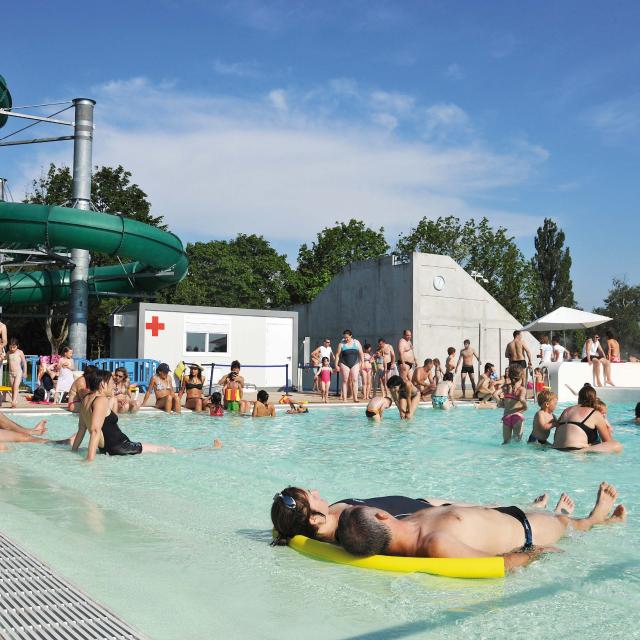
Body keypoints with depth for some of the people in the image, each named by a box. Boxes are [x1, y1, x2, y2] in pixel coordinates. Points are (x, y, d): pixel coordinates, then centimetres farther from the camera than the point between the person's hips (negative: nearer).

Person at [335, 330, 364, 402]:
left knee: (355, 380, -7)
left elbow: (361, 353, 8)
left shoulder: (356, 343, 5)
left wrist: (362, 362, 2)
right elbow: (337, 354, 1)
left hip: (355, 364, 1)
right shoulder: (341, 344, 2)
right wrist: (336, 365, -4)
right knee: (345, 380, -2)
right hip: (344, 364, -1)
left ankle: (355, 398, -5)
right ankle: (344, 398, 1)